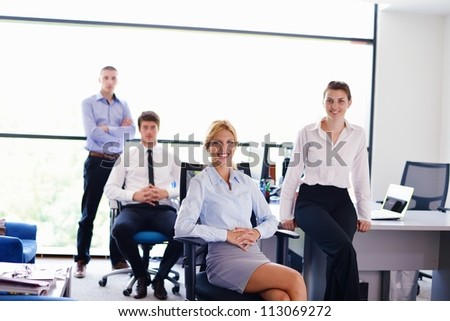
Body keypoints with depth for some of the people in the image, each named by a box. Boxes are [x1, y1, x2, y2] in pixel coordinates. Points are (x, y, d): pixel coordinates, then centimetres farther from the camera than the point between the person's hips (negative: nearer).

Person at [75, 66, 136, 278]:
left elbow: (132, 132, -1)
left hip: (118, 162, 4)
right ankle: (81, 261, 4)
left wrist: (107, 128, -11)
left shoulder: (123, 105, 12)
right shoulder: (88, 103, 2)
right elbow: (91, 132, -13)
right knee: (88, 213, -1)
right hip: (96, 162, -4)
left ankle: (118, 259, 14)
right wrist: (120, 130, -7)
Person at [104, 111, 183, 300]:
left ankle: (160, 277, -7)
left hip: (163, 209, 0)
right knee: (120, 229, -36)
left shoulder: (170, 156, 17)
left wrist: (166, 192, -7)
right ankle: (141, 276, -8)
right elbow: (110, 189, 8)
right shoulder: (127, 155, 13)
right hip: (134, 208, 0)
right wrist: (134, 195, -10)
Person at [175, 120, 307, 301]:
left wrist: (256, 232, -4)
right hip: (224, 259, -4)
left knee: (283, 299, -29)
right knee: (295, 281, -26)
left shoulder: (246, 181, 17)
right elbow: (182, 227, -11)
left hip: (255, 255, 4)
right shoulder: (201, 182, 1)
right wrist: (227, 235, -14)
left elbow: (271, 220, 19)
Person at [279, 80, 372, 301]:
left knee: (337, 258, -17)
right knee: (344, 248, -26)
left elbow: (361, 177, 13)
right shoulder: (307, 133, 2)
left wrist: (364, 214, 8)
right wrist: (286, 214, 3)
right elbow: (293, 174, 4)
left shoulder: (357, 135, 8)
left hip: (341, 202, 3)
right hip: (310, 201, -3)